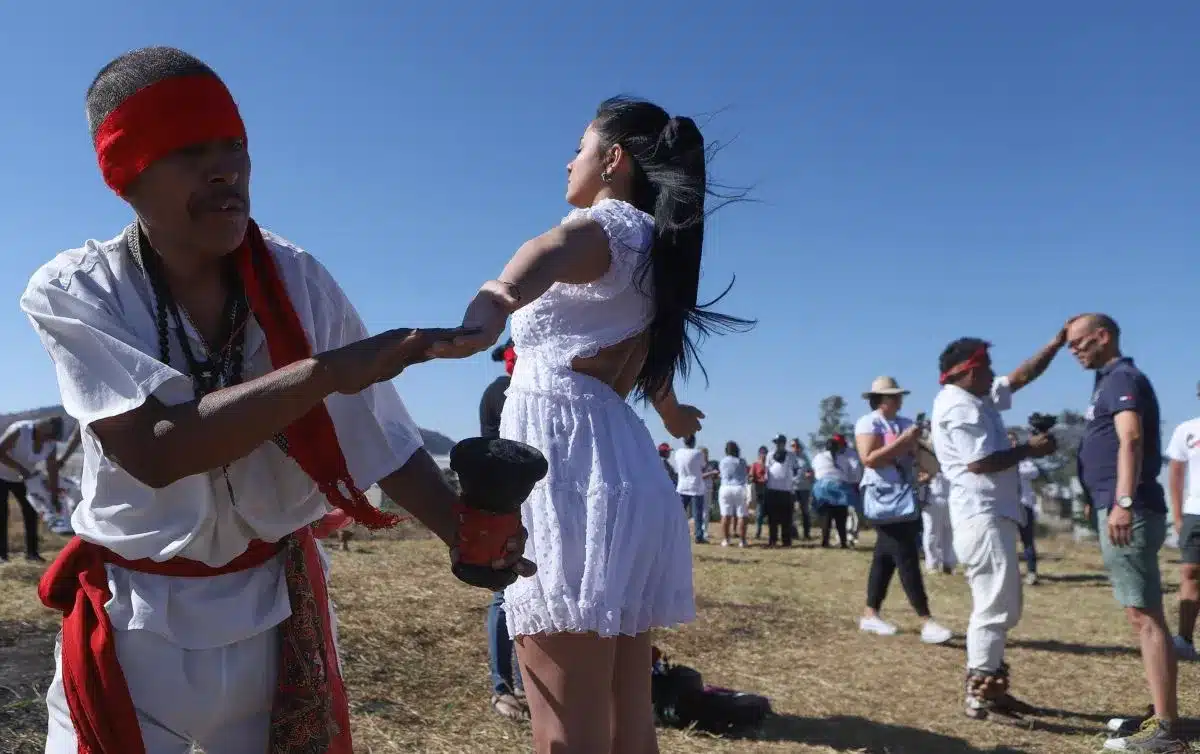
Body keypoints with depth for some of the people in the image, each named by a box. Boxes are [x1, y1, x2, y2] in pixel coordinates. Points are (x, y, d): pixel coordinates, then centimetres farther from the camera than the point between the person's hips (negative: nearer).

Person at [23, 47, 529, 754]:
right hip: (137, 622, -2)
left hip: (278, 608, 2)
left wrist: (463, 530, -26)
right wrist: (325, 371, -34)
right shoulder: (73, 293, -15)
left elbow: (377, 431, -10)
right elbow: (152, 451, -28)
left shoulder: (298, 282, -9)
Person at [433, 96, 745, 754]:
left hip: (564, 451, -10)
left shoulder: (610, 223, -2)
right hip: (619, 464, 10)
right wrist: (671, 411, 63)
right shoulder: (649, 246, 24)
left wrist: (493, 302, -51)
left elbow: (549, 254, -28)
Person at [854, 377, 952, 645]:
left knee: (886, 557, 12)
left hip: (905, 498, 8)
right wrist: (902, 441, -21)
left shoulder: (905, 423, 16)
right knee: (907, 559, -11)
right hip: (885, 500, -8)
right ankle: (926, 622, -11)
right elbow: (869, 459, -20)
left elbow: (917, 455, 15)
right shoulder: (867, 423, -7)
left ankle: (870, 615, 20)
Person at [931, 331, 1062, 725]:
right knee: (994, 608, -9)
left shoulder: (980, 398, 18)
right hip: (982, 519, -11)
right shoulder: (959, 406, -14)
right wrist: (1029, 449, -10)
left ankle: (991, 688, 23)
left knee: (1001, 608, 16)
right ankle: (979, 697, -4)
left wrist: (1058, 342, 19)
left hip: (994, 516, 11)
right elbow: (979, 462, -22)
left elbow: (1022, 376, 27)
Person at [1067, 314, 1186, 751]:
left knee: (1145, 617, -9)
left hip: (1128, 512, -10)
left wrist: (1123, 502, -33)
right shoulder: (1111, 381, 21)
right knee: (1145, 616, 13)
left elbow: (1131, 439, -23)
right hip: (1120, 510, 10)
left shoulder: (1122, 378, -9)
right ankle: (1162, 716, 22)